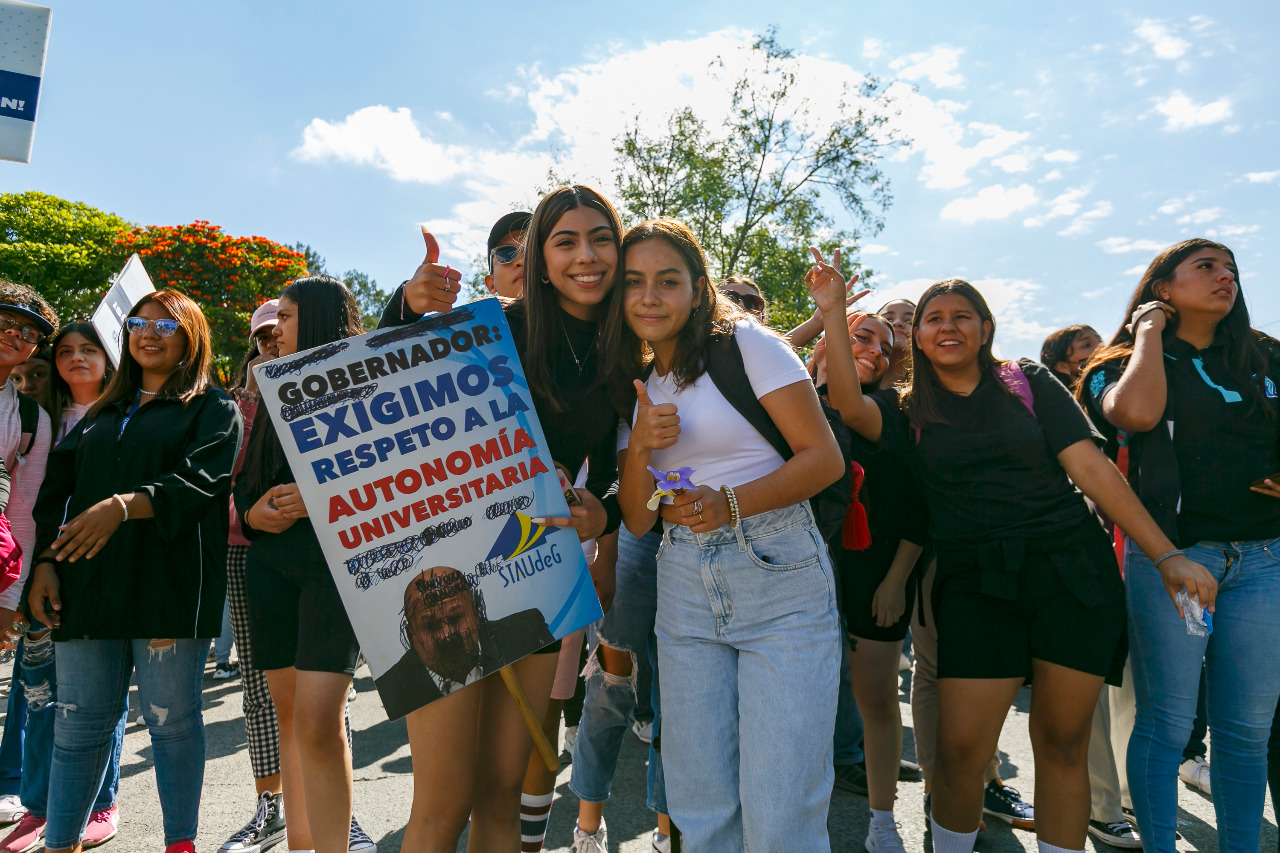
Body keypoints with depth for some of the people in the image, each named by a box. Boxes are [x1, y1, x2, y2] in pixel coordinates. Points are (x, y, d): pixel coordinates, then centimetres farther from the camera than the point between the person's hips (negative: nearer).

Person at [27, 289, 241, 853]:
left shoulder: (212, 409, 6)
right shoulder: (102, 413, 23)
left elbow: (202, 481, -10)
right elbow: (58, 487, 18)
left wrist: (126, 505, -24)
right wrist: (45, 562, 5)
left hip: (168, 586, -4)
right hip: (87, 584, 5)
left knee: (171, 718, 2)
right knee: (78, 720, 8)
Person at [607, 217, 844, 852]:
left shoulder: (745, 343, -3)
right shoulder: (633, 385, 13)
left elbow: (825, 457, -7)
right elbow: (637, 521, 9)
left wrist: (733, 503, -21)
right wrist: (640, 446, -9)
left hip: (780, 581, -4)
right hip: (684, 591, 5)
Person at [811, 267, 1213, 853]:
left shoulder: (1030, 383, 9)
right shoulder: (910, 412, 9)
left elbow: (1091, 467, 2)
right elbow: (849, 405, -12)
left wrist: (1167, 555, -3)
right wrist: (833, 313, -14)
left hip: (1073, 570, 1)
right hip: (975, 583, 0)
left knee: (1062, 745, 6)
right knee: (960, 750, -7)